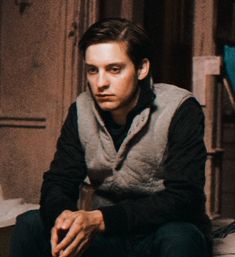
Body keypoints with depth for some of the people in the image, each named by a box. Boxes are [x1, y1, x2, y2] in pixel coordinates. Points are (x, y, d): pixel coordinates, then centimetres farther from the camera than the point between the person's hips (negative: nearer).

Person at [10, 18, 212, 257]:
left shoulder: (181, 111, -15)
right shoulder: (81, 111, 0)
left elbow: (183, 198, -23)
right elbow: (58, 181, -1)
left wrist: (100, 219, -33)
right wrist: (61, 215, -26)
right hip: (107, 236, 4)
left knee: (178, 237, -36)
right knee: (29, 224, -15)